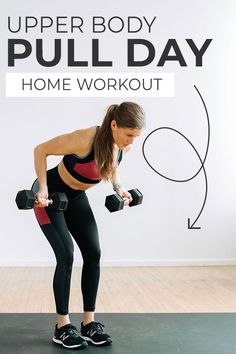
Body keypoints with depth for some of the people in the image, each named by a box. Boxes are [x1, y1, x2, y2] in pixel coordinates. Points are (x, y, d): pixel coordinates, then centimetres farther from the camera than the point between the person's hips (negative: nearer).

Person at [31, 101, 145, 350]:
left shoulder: (124, 146, -14)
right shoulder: (85, 139, -35)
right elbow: (41, 150, -23)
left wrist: (118, 188, -1)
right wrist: (42, 188, -27)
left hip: (76, 197, 7)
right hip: (49, 195, -6)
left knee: (93, 254, -3)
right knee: (66, 256, -14)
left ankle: (88, 323, 8)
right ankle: (62, 327, 0)